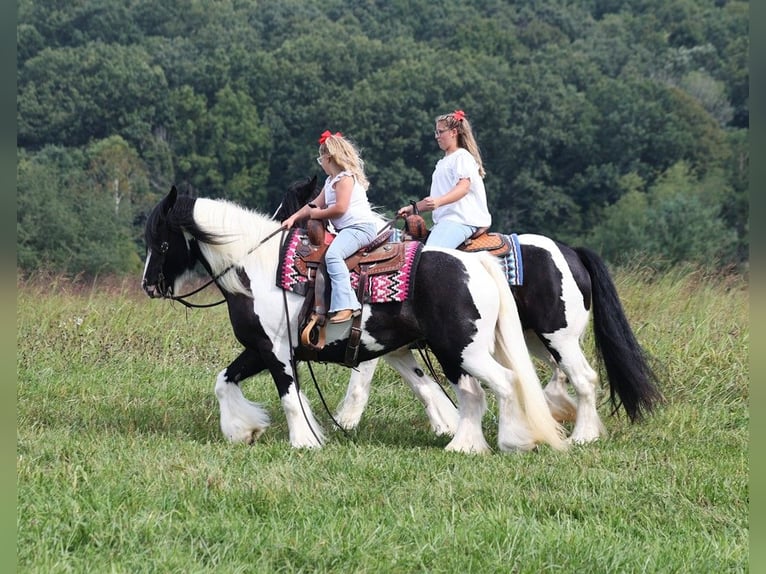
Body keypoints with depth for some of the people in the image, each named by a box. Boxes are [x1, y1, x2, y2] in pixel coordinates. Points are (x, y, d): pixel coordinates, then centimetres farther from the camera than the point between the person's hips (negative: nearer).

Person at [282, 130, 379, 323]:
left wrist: (318, 214, -3)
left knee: (333, 255, -30)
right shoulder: (331, 181, 24)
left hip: (360, 226, -11)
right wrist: (294, 217, 15)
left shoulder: (345, 177, -8)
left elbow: (340, 208, -17)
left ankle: (345, 306, -41)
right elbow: (315, 205, 26)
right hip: (347, 229, 11)